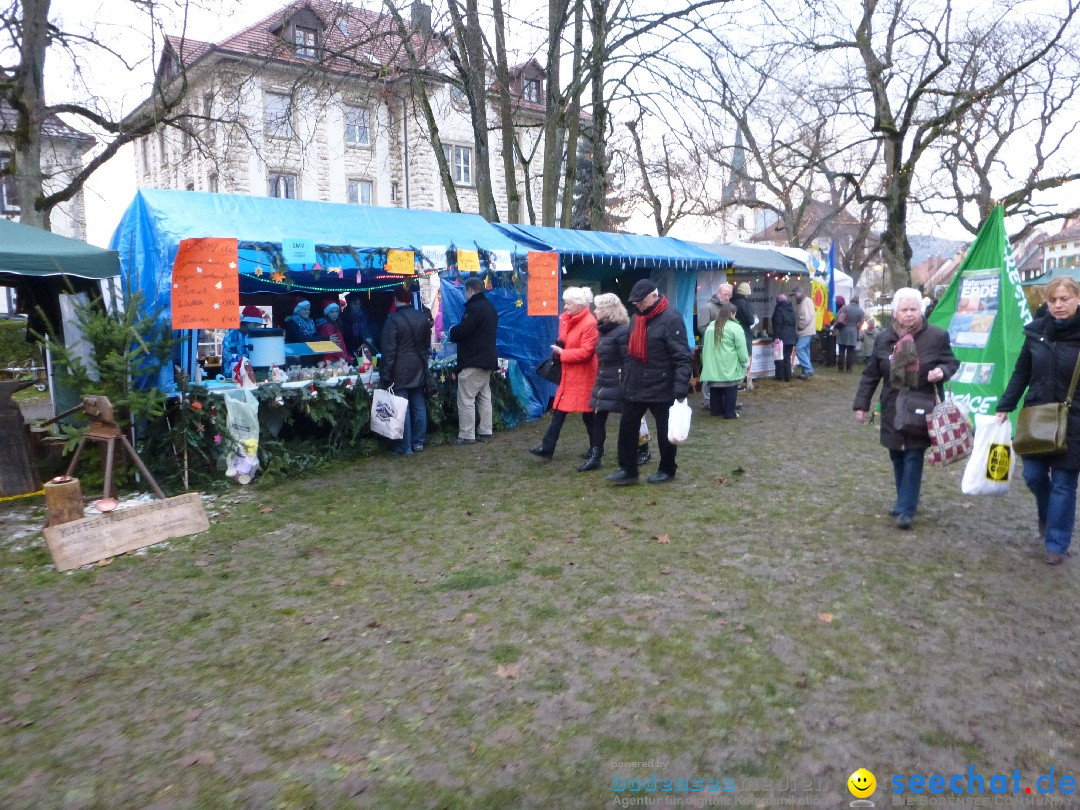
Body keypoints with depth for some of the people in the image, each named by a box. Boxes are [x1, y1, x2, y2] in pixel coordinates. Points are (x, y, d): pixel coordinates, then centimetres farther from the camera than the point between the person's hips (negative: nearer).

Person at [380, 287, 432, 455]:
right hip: (419, 372, 6)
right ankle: (418, 442, 20)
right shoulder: (423, 318, 5)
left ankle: (405, 447, 5)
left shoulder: (393, 320, -14)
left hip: (400, 373, -6)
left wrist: (385, 376, -11)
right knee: (419, 408, 12)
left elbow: (388, 351, -15)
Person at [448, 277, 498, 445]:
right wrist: (457, 331, 15)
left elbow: (462, 331, -22)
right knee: (484, 397, 13)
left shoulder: (474, 307, -16)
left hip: (472, 362, -10)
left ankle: (466, 435, -3)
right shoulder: (489, 307, 15)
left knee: (466, 398, -5)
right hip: (488, 360, 10)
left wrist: (452, 331, 0)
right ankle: (485, 432, 18)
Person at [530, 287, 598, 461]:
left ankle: (596, 448, 21)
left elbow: (586, 352, -22)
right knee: (558, 410, 6)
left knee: (588, 414, 5)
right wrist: (558, 348, 1)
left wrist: (562, 353, -15)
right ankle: (547, 447, 8)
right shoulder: (565, 319, 9)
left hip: (583, 375, -8)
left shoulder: (589, 323, -17)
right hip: (567, 373, 8)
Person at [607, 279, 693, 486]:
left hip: (662, 389, -7)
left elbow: (683, 358, -20)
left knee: (664, 431, 9)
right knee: (627, 427, 9)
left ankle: (667, 470, 27)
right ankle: (628, 470, 20)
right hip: (634, 387, 7)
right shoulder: (637, 317, 9)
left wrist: (681, 387, -27)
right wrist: (625, 379, 17)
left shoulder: (671, 319, -16)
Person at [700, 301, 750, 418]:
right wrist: (746, 363, 2)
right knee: (730, 390, 3)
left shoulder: (711, 326, 9)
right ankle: (729, 413, 6)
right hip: (729, 367, -6)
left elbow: (705, 346, 15)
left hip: (713, 366, 6)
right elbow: (741, 348, -9)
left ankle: (715, 410, 22)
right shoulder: (735, 327, -10)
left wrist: (706, 362, 23)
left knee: (715, 389, 14)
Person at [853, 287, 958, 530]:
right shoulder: (884, 338, 3)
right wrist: (861, 404, 6)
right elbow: (871, 375, 8)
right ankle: (904, 500, 29)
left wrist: (942, 371, -17)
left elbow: (952, 363, 7)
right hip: (892, 410, 3)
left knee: (914, 458, -5)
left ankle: (907, 509, 1)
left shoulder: (937, 336, -5)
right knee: (897, 456, 11)